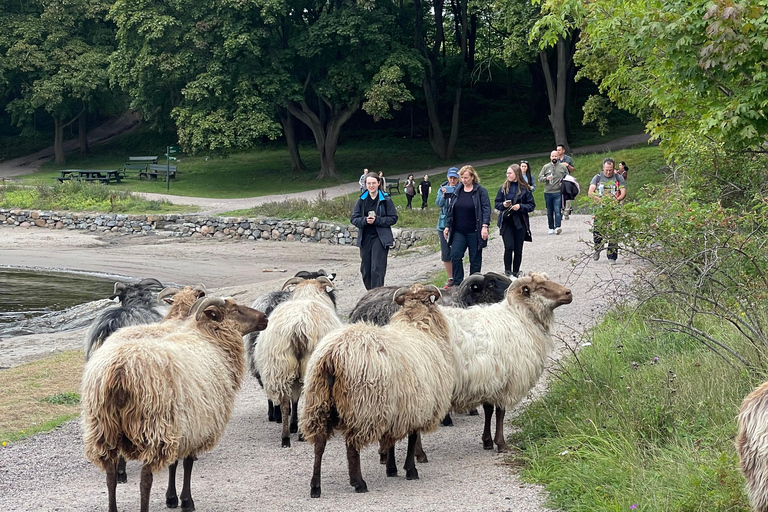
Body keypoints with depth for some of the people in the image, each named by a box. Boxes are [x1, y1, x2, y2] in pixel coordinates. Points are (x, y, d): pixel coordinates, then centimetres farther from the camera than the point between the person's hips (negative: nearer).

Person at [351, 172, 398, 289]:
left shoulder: (386, 199, -2)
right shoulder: (361, 200, 7)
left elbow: (393, 218, -2)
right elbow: (354, 219, 6)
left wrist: (377, 220, -15)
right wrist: (365, 220, -15)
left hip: (380, 238, -4)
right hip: (365, 238, 4)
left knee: (377, 269, -10)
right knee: (365, 270, 8)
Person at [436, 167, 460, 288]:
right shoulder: (442, 189, 9)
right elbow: (438, 203, -5)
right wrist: (443, 195, -23)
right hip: (444, 224, 4)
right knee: (445, 254, 6)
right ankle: (451, 278, 20)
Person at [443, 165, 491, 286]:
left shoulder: (480, 191, -4)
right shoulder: (457, 191, 10)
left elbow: (486, 209, -9)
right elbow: (451, 210, 15)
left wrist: (484, 226, -19)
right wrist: (447, 225, 11)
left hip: (474, 232, -4)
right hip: (458, 232, 4)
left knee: (475, 259, 3)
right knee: (455, 256, -6)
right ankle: (457, 283, 1)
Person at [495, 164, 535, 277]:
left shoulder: (525, 188, 0)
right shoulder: (503, 188, 5)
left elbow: (532, 205, 1)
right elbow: (496, 203, 10)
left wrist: (520, 207, -15)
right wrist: (503, 205, -11)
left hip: (520, 223, 0)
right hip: (506, 222, 0)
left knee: (518, 249, 6)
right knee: (509, 247, -13)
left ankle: (516, 272, 17)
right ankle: (507, 272, -7)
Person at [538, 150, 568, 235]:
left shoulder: (563, 167, 7)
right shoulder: (546, 167, 9)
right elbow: (539, 177, 7)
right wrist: (546, 178, -13)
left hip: (558, 193, -2)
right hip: (548, 193, 2)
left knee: (557, 210, -13)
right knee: (549, 212, 7)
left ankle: (557, 227, -19)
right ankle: (551, 228, 14)